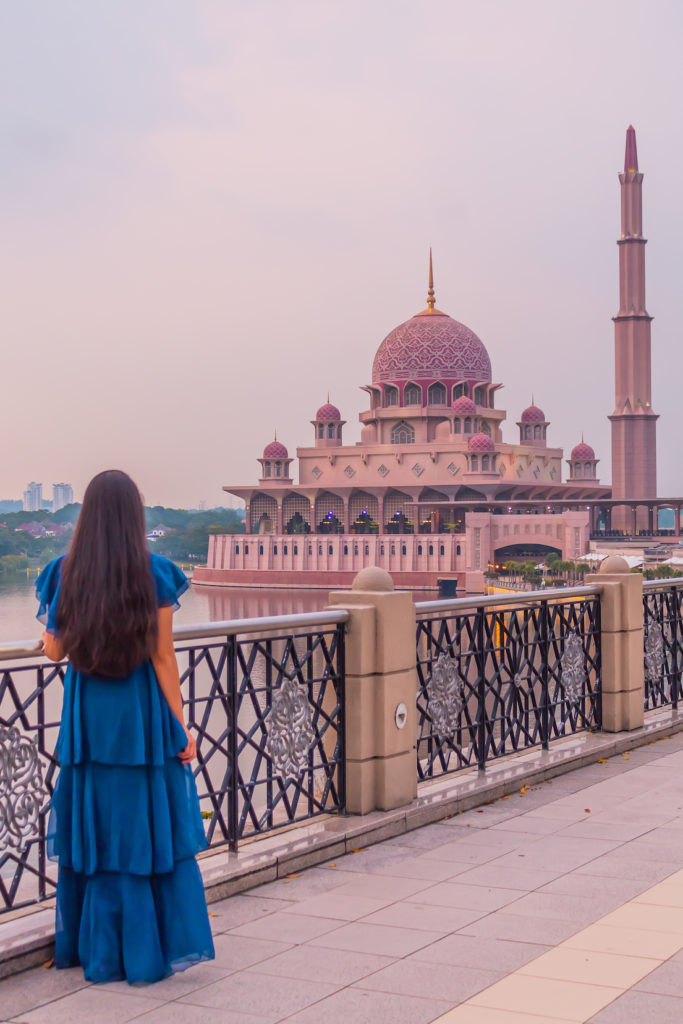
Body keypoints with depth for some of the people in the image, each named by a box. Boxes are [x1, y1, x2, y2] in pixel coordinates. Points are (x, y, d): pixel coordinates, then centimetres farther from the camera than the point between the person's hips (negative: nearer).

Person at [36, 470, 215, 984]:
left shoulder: (65, 573, -2)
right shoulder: (155, 574, -9)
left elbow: (54, 649, 4)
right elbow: (164, 658, -9)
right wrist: (182, 727, -3)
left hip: (87, 719, 2)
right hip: (142, 715, -2)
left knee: (93, 828, 11)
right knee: (152, 830, 7)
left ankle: (98, 950, 19)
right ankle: (148, 953, 11)